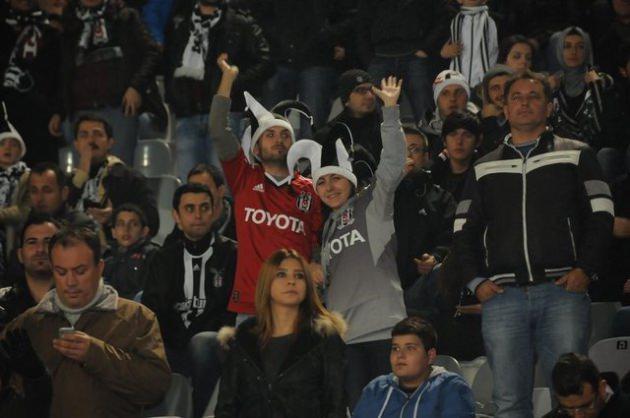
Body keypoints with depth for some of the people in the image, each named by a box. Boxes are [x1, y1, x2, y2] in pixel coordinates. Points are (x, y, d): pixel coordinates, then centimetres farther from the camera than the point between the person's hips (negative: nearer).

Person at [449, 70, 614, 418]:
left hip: (562, 290, -2)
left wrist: (586, 269, -8)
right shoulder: (484, 168, 21)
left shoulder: (575, 155, 13)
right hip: (502, 295, 2)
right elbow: (463, 230, 19)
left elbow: (601, 216, 6)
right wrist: (475, 281, 4)